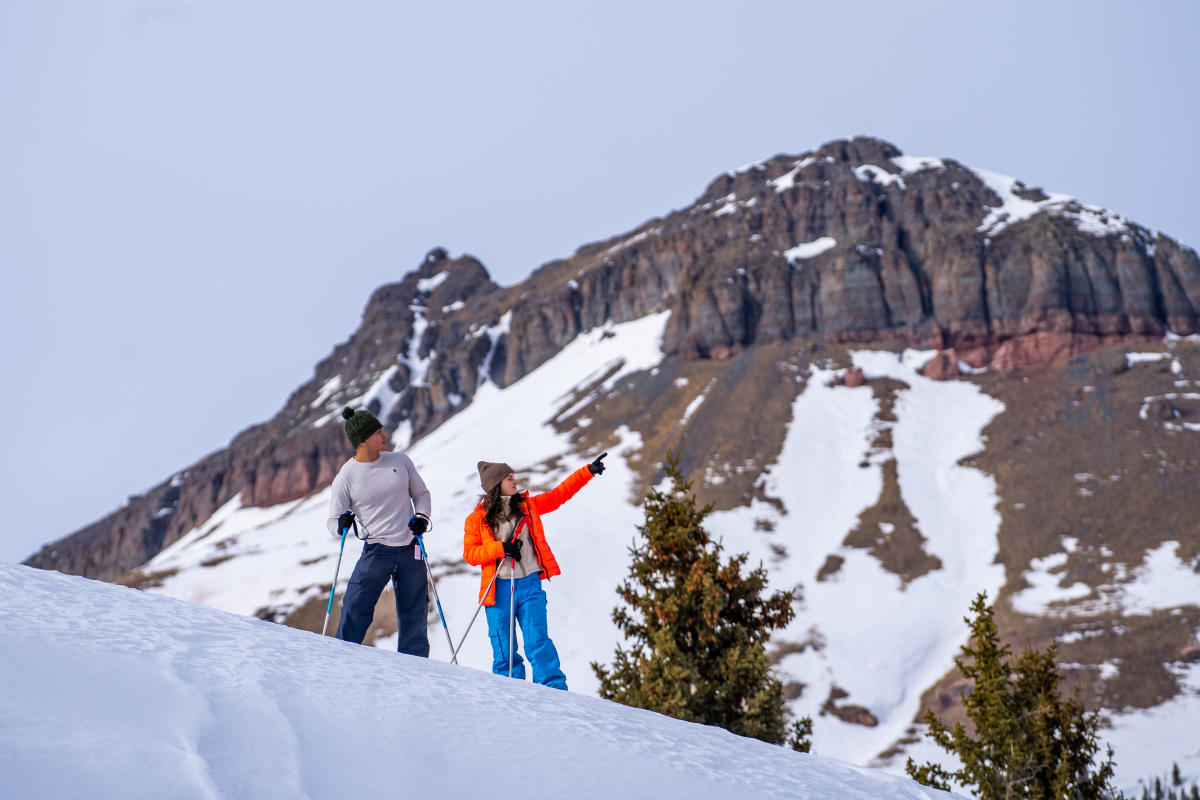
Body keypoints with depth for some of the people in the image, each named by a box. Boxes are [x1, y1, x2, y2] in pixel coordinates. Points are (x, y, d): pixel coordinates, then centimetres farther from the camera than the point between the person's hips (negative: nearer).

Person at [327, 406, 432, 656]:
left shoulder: (400, 461, 3)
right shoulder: (346, 478, -5)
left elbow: (421, 493, 16)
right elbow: (333, 522, 1)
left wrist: (422, 517, -2)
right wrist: (342, 524, -21)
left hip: (410, 551, 3)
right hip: (376, 551, -3)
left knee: (413, 621, 8)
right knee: (354, 615, -9)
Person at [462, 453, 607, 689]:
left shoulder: (528, 505, 11)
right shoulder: (478, 518, 2)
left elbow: (559, 494, 14)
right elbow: (470, 553, -2)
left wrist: (588, 471, 10)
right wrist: (501, 548, -15)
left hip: (530, 585, 1)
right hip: (499, 588, -1)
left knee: (537, 641, -9)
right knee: (503, 649, 1)